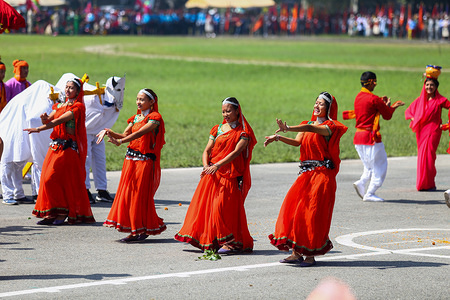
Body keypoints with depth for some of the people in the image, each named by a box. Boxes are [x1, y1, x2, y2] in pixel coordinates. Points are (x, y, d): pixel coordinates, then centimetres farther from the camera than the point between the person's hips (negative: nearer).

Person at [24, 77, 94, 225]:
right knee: (47, 178, 0)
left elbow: (60, 120, -17)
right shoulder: (59, 106, 19)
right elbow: (48, 120, 8)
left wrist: (39, 129, -24)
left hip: (69, 147, -7)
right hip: (55, 146, 7)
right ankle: (51, 214, 3)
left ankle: (63, 212, -2)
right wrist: (44, 118, -18)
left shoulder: (78, 107, -6)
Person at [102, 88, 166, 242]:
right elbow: (125, 135, 9)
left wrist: (120, 141, -34)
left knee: (141, 194, -5)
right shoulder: (136, 118, 17)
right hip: (131, 158, 8)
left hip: (146, 159, -7)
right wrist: (109, 132, -9)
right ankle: (133, 231, 7)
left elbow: (140, 133, -22)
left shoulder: (155, 118, -8)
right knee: (128, 193, 3)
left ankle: (144, 229, 6)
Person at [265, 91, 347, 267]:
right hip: (306, 173, 7)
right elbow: (297, 142, 3)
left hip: (323, 173, -7)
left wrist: (288, 128, -37)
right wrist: (279, 138, -14)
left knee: (313, 212, -9)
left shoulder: (329, 127, -4)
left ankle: (311, 255, -3)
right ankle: (297, 253, 2)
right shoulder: (308, 125, 19)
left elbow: (311, 129, -23)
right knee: (294, 206, -2)